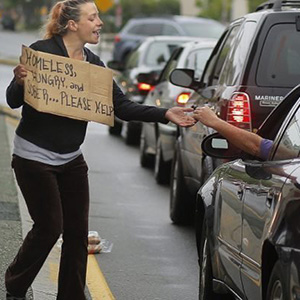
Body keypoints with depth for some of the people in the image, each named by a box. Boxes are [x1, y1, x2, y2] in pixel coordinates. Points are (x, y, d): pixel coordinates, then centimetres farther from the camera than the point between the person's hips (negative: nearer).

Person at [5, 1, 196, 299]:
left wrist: (165, 115, -7)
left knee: (77, 230, 5)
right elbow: (13, 100, -12)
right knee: (49, 227, -5)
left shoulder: (93, 63, 6)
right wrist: (20, 82, -36)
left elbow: (121, 106, 3)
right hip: (34, 157, -6)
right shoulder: (42, 51, -13)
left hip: (71, 159, 7)